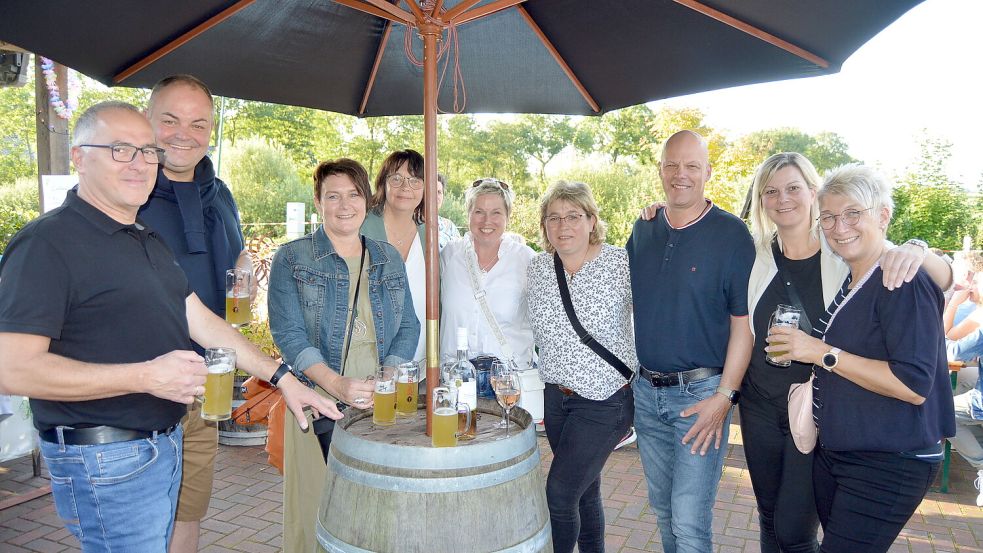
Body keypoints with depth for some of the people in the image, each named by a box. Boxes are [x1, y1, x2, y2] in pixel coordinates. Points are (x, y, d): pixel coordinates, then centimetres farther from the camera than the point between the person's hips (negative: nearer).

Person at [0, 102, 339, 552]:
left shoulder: (150, 240, 13)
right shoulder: (46, 244, -15)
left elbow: (200, 321, 13)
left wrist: (281, 377, 7)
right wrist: (146, 376, -27)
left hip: (164, 443, 8)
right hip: (106, 462, -8)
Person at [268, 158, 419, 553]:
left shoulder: (389, 259, 12)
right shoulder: (292, 259, 1)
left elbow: (408, 325, 8)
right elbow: (288, 332, -8)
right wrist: (338, 384, -21)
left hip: (382, 406, 3)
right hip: (319, 404, -2)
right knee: (317, 506, 1)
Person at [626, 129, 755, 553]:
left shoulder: (731, 234, -9)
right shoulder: (643, 230, 6)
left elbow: (743, 322, -9)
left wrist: (724, 396, -15)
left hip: (701, 393, -5)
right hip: (646, 390, 5)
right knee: (662, 507, 19)